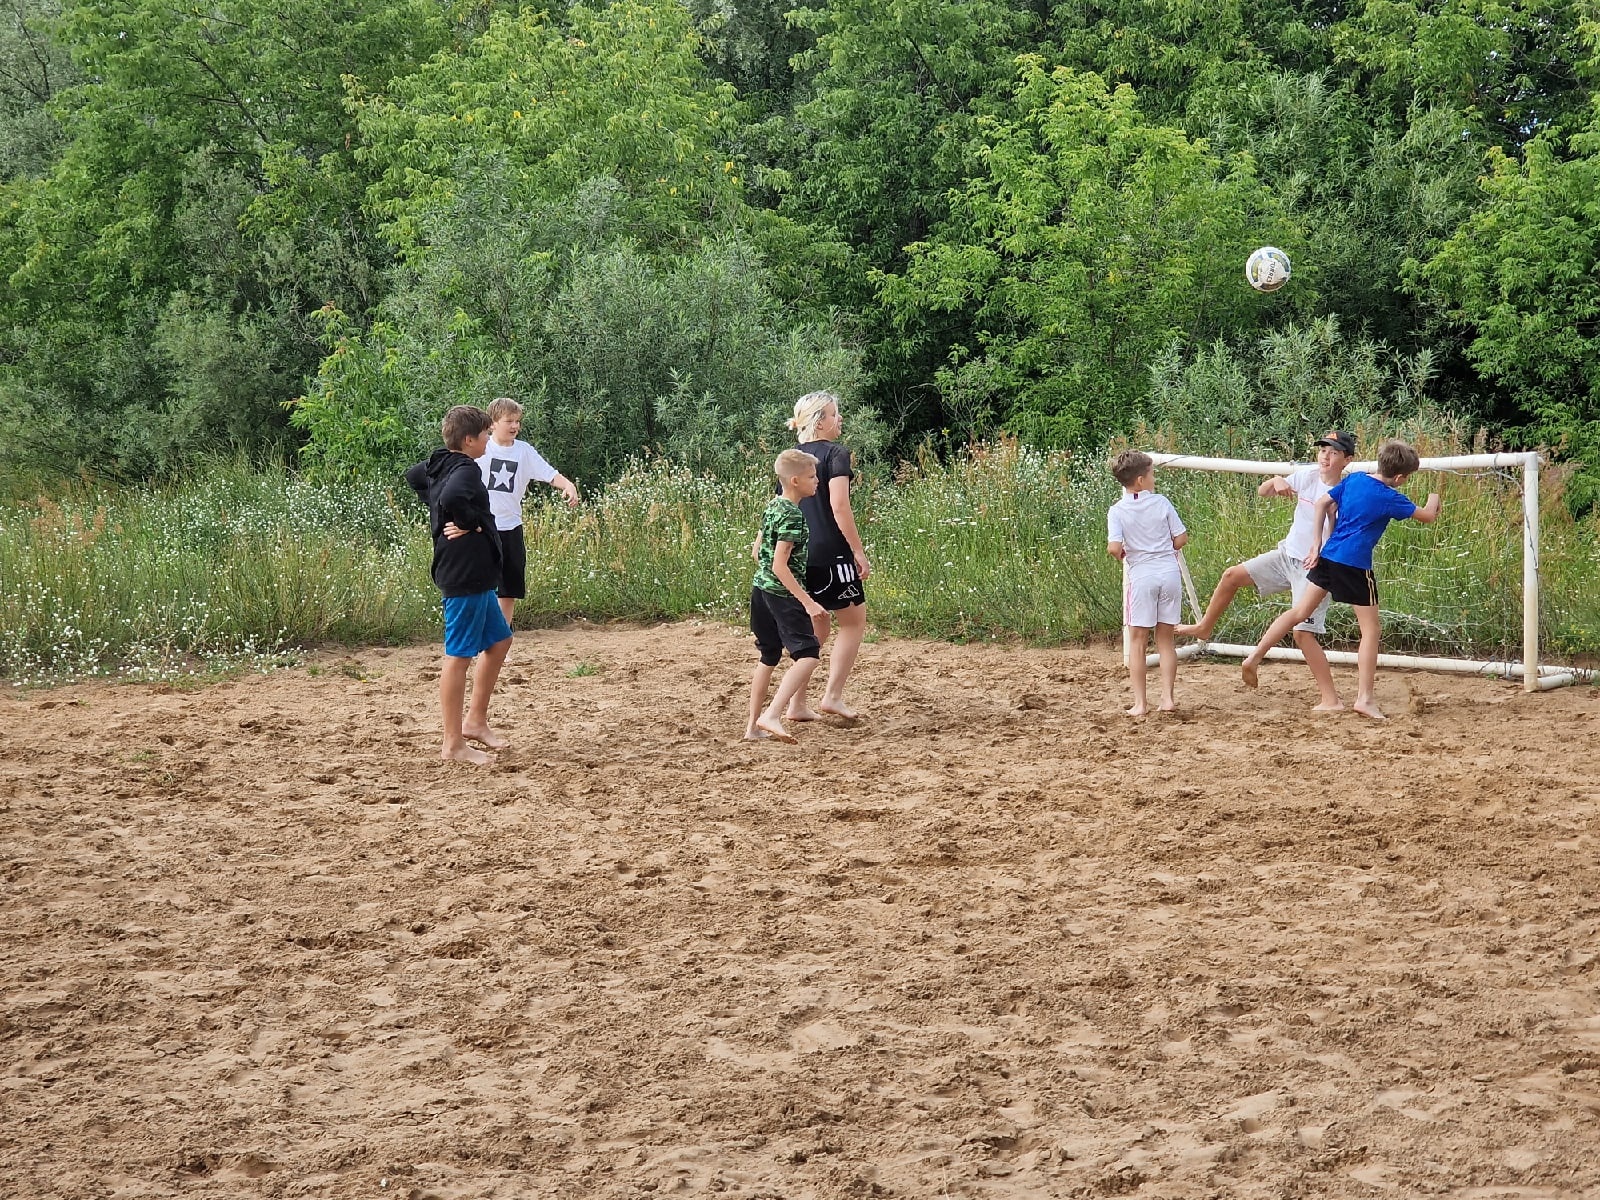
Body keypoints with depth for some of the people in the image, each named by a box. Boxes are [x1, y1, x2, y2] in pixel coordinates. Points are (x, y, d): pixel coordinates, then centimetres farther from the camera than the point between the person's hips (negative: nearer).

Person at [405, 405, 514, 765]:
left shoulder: (439, 465, 10)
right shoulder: (466, 469, -18)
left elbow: (413, 477, 31)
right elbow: (452, 497, -39)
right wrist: (470, 523, -21)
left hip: (474, 576, 10)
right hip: (466, 575, -10)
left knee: (499, 640, 21)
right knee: (460, 656, -5)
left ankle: (475, 721, 27)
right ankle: (454, 745, 0)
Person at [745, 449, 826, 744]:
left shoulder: (772, 506, 10)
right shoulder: (792, 515, -18)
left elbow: (758, 549, 20)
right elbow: (779, 564, -23)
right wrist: (807, 602, -24)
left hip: (761, 588, 10)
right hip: (782, 594, -10)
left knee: (769, 657, 17)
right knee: (808, 654, -13)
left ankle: (753, 726, 20)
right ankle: (771, 716, -25)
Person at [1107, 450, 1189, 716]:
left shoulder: (1117, 511, -4)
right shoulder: (1161, 502, 0)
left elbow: (1114, 548, -15)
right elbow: (1181, 539, 2)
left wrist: (1122, 554, 7)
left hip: (1141, 575, -2)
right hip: (1170, 572, 2)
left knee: (1137, 640, 5)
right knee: (1166, 638, 12)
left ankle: (1140, 702, 3)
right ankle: (1168, 698, 10)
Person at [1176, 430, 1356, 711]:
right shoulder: (1308, 476, -3)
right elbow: (1262, 492, 3)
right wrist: (1276, 482, -19)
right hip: (1287, 555, 7)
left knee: (1303, 633, -13)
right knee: (1232, 576, 12)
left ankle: (1331, 699, -7)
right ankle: (1204, 628, 35)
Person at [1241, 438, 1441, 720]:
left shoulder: (1354, 479, 8)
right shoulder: (1390, 498, -9)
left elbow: (1322, 504, 11)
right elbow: (1429, 516, 0)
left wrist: (1316, 544, 12)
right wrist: (1433, 499, 23)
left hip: (1328, 556, 6)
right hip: (1355, 564, -6)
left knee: (1299, 612, 12)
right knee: (1371, 628, 3)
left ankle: (1254, 657, 4)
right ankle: (1365, 698, -1)